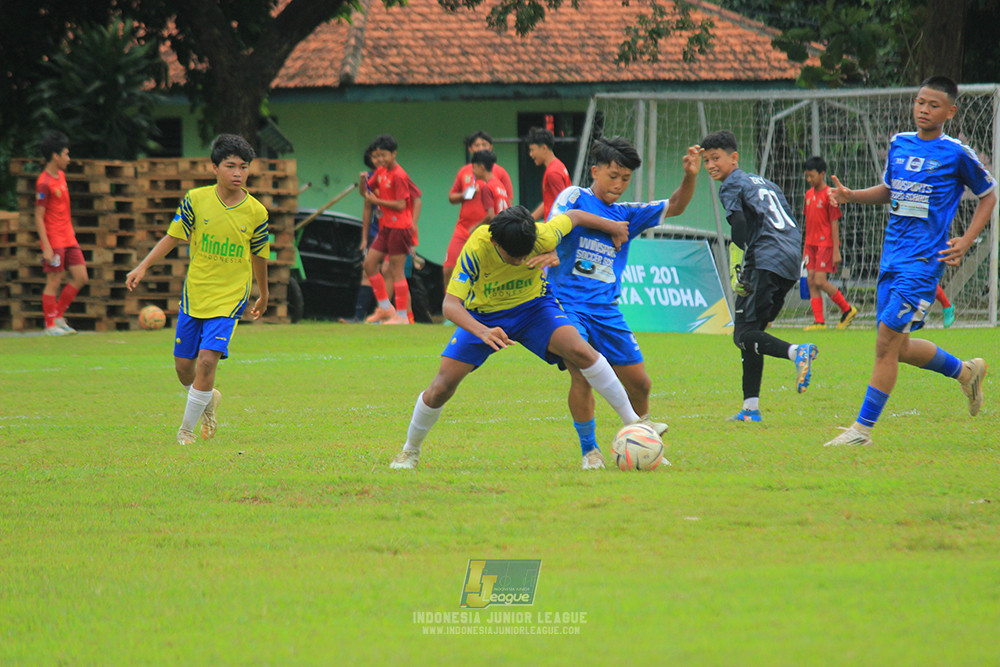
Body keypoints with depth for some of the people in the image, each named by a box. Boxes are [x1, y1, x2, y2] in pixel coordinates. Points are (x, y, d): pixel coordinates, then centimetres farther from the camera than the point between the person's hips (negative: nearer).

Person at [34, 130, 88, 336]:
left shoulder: (61, 175, 12)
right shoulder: (44, 183, -15)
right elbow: (39, 217, -16)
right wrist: (46, 247, -20)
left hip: (68, 238, 9)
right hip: (54, 240, -9)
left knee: (80, 278, 5)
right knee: (54, 281, -4)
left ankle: (58, 317, 16)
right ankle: (50, 325, 5)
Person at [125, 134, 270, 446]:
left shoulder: (256, 212, -5)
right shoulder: (196, 200, -6)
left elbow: (258, 258, 9)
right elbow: (172, 237, 3)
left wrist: (263, 297, 22)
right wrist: (143, 267, -9)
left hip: (229, 297, -2)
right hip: (194, 292, 2)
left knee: (207, 359, -16)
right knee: (183, 365, 7)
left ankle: (186, 429, -1)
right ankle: (208, 398, 41)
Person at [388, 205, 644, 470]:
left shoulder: (543, 237, -29)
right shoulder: (476, 249, -34)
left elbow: (574, 217, -6)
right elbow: (450, 304, -36)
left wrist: (612, 226, 13)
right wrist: (482, 332, -54)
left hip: (533, 306, 1)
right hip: (483, 315, -1)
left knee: (580, 350, -25)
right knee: (441, 388, -8)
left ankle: (632, 422, -14)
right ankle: (410, 450, 18)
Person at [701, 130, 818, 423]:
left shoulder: (731, 185, 4)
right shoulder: (762, 182, 28)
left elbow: (739, 223, -13)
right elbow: (792, 225, 26)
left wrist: (738, 269, -15)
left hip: (766, 262, -9)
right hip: (790, 264, 9)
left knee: (744, 334, -12)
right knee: (752, 331, 15)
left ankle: (797, 353, -38)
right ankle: (751, 408, 12)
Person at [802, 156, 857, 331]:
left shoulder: (829, 195, -11)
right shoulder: (809, 194, 11)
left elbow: (834, 223, -12)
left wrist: (836, 250, -14)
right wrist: (805, 246, 18)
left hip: (826, 244, -7)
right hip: (811, 244, 7)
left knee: (820, 282, -12)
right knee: (811, 281, 1)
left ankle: (847, 310, 5)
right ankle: (819, 321, 4)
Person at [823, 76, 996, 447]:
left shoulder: (956, 154, -6)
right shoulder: (899, 144, 10)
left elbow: (988, 196, 6)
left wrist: (966, 242, -4)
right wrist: (851, 196, 7)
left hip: (924, 260, -7)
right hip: (892, 258, 7)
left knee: (887, 341, -11)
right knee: (898, 347, 11)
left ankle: (863, 429, -6)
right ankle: (965, 371, 35)